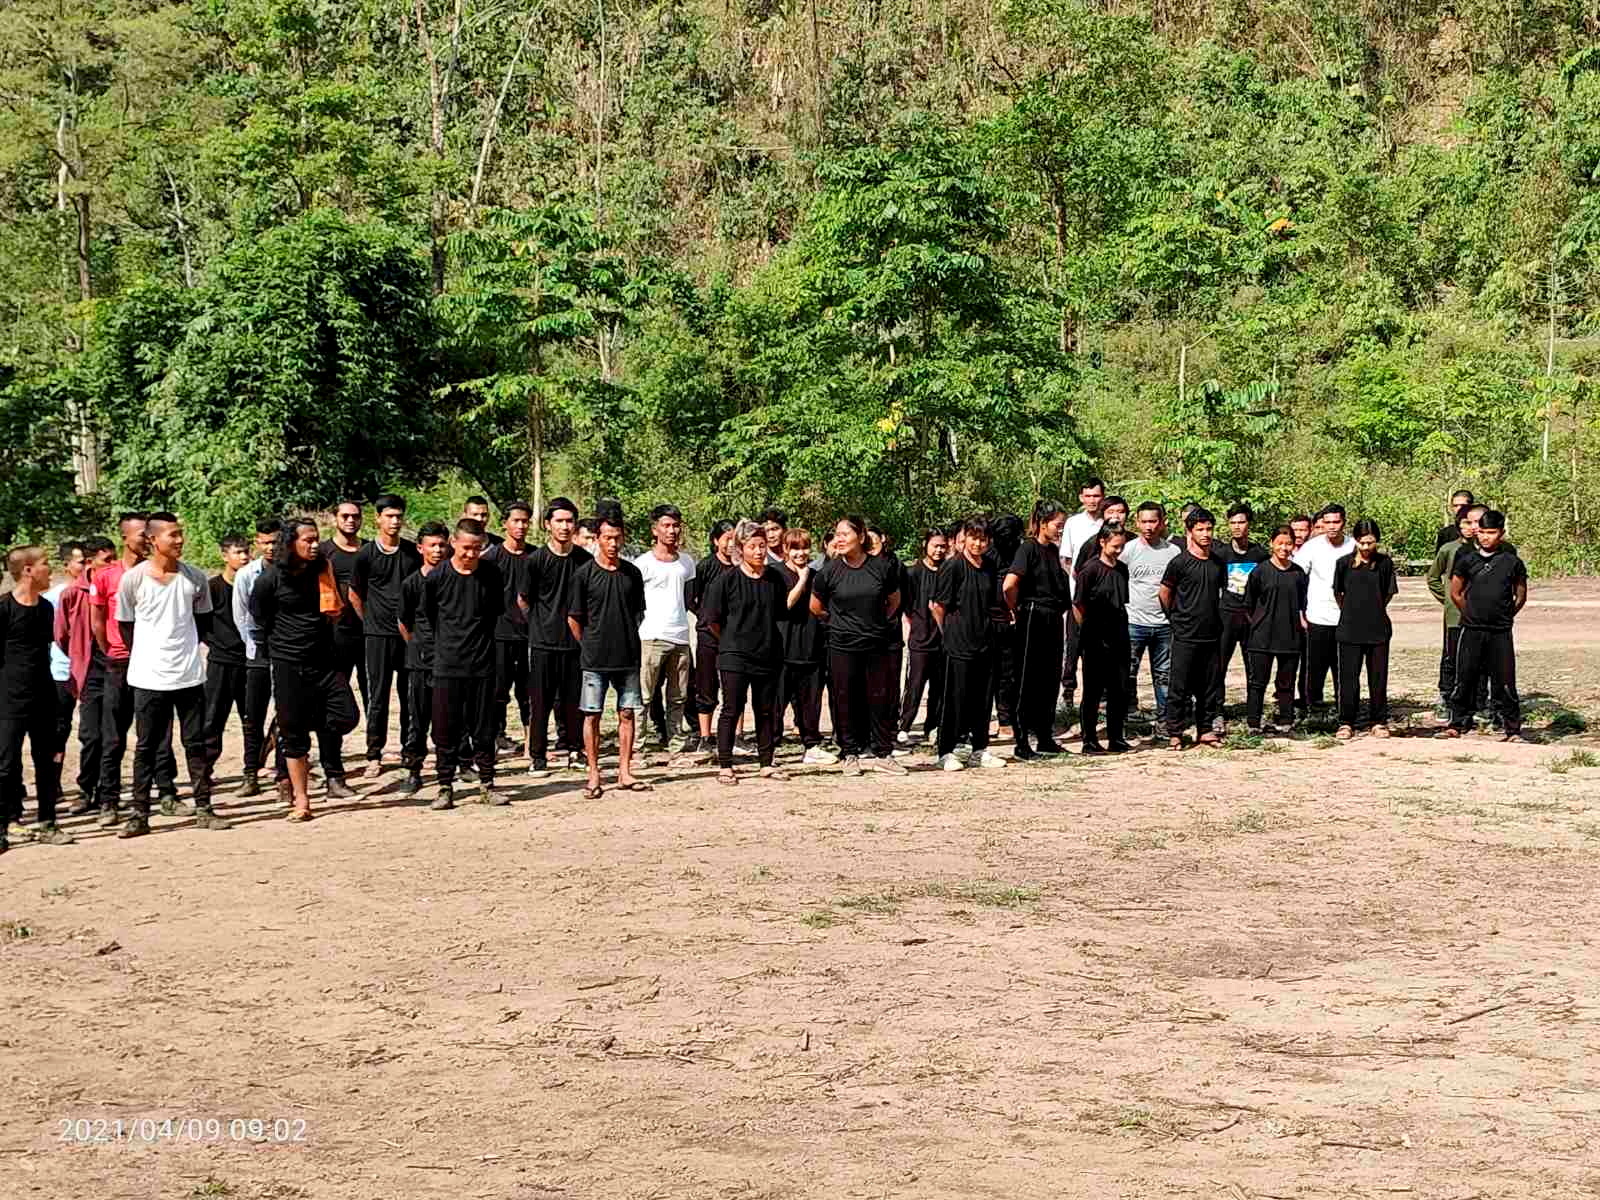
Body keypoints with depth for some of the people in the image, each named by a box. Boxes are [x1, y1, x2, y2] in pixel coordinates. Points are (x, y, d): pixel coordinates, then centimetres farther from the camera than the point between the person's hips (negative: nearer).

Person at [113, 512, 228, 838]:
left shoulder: (195, 577, 1)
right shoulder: (132, 578, -5)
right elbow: (125, 625, 6)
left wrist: (186, 648, 10)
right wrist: (148, 654, 4)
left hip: (189, 675, 2)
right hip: (149, 677, -2)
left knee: (196, 743, 6)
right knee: (146, 747, 4)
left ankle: (204, 809, 14)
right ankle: (140, 814, 10)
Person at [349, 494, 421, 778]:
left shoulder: (414, 552, 5)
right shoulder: (366, 554, -1)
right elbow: (354, 595, 8)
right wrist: (371, 622, 9)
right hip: (379, 636, -2)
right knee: (377, 696, 0)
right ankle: (374, 756, 5)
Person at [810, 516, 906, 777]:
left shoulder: (882, 567, -4)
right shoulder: (829, 572, -5)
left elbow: (894, 601, 13)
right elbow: (815, 608, 9)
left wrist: (876, 622, 10)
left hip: (877, 645, 1)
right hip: (843, 647, -1)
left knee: (881, 699, 5)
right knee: (847, 702, 4)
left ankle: (882, 754, 16)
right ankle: (850, 755, 16)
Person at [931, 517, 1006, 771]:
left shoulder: (990, 566, 9)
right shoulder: (953, 566, -9)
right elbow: (937, 605, -8)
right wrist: (949, 632, -1)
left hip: (984, 641, 6)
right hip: (959, 642, -6)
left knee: (983, 697, 10)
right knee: (955, 697, -3)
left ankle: (979, 750, 19)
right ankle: (946, 752, 4)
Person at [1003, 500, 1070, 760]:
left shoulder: (1053, 550, 12)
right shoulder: (1028, 548, -12)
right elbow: (1009, 585, -24)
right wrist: (1016, 610, -10)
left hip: (1054, 620, 8)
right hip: (1033, 619, -8)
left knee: (1050, 680, 12)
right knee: (1028, 682, -4)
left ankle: (1045, 738, 20)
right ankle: (1021, 743, 0)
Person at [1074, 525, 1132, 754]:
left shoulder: (1122, 570, 10)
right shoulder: (1091, 570, -9)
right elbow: (1078, 605, -7)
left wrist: (1124, 635, 15)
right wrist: (1086, 631, -2)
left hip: (1119, 639, 6)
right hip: (1096, 642, -6)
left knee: (1120, 691, 8)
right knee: (1094, 692, 1)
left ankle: (1116, 739, 18)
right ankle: (1089, 741, 7)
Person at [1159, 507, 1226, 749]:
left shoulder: (1219, 563, 8)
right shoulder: (1180, 563, -7)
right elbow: (1165, 593, 4)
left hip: (1212, 636, 5)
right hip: (1185, 637, -4)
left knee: (1208, 688, 9)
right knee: (1180, 688, -2)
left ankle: (1205, 730, 18)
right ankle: (1174, 733, 4)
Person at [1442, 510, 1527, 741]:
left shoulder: (1512, 562, 0)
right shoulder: (1467, 560, 2)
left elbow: (1521, 596, 10)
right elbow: (1455, 593, 12)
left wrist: (1504, 616, 10)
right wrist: (1472, 614, 12)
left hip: (1501, 633, -1)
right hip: (1471, 632, 1)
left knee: (1504, 683, 0)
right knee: (1464, 680, 4)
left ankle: (1512, 729, 8)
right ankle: (1456, 724, 14)